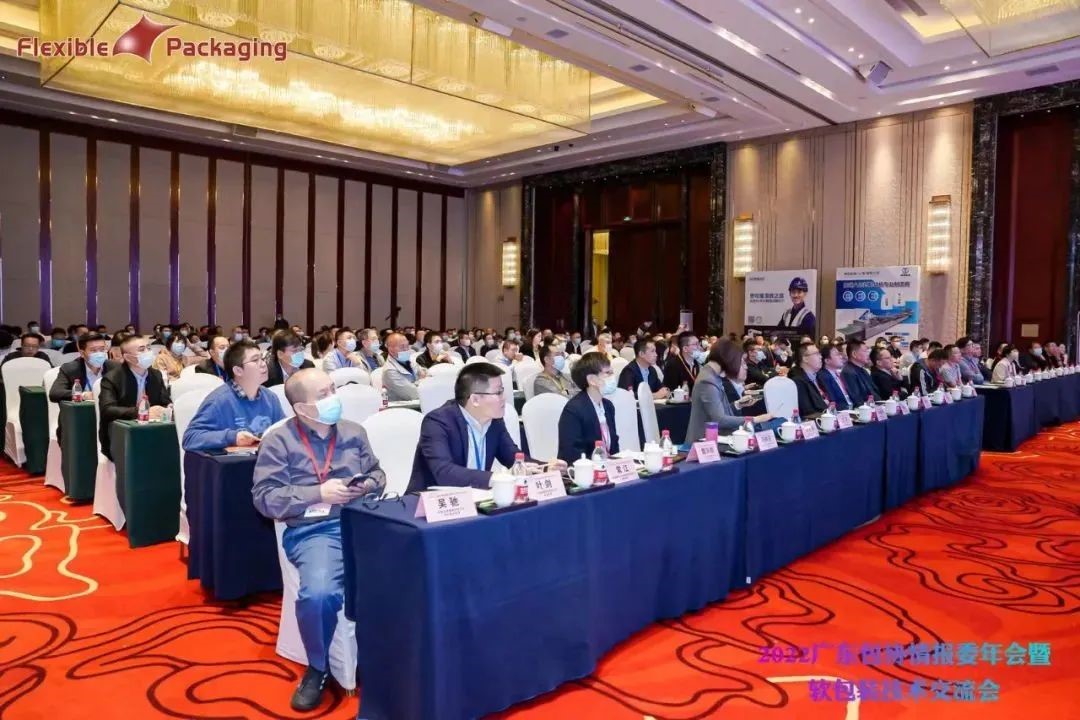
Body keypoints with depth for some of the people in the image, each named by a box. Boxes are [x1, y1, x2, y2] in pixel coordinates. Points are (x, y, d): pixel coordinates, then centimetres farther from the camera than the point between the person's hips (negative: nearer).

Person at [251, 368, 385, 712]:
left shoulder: (353, 432, 15)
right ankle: (317, 668, 0)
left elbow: (378, 473, 21)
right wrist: (319, 494, -12)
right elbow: (265, 497, -3)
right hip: (312, 530, -3)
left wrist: (368, 485, -3)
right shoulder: (279, 441, 3)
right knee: (319, 592, -32)